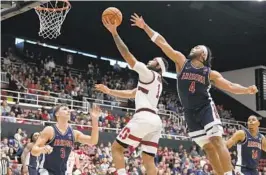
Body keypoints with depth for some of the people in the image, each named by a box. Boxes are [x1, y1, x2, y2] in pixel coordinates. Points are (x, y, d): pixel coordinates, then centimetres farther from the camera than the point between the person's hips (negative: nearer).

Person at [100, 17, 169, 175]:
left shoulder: (149, 74, 2)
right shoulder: (155, 82, 29)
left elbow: (128, 55, -5)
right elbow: (130, 94, 36)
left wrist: (114, 32, -4)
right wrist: (109, 91, 34)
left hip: (144, 117, -9)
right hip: (154, 120, 9)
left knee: (117, 148, -2)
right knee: (149, 160, 7)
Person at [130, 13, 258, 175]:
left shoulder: (210, 73, 3)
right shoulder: (182, 61, 7)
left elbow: (230, 86, 0)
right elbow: (163, 43, 4)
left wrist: (247, 90, -20)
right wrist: (145, 26, 3)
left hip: (206, 108, -3)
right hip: (190, 113, 3)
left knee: (217, 140, -16)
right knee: (208, 147, 2)